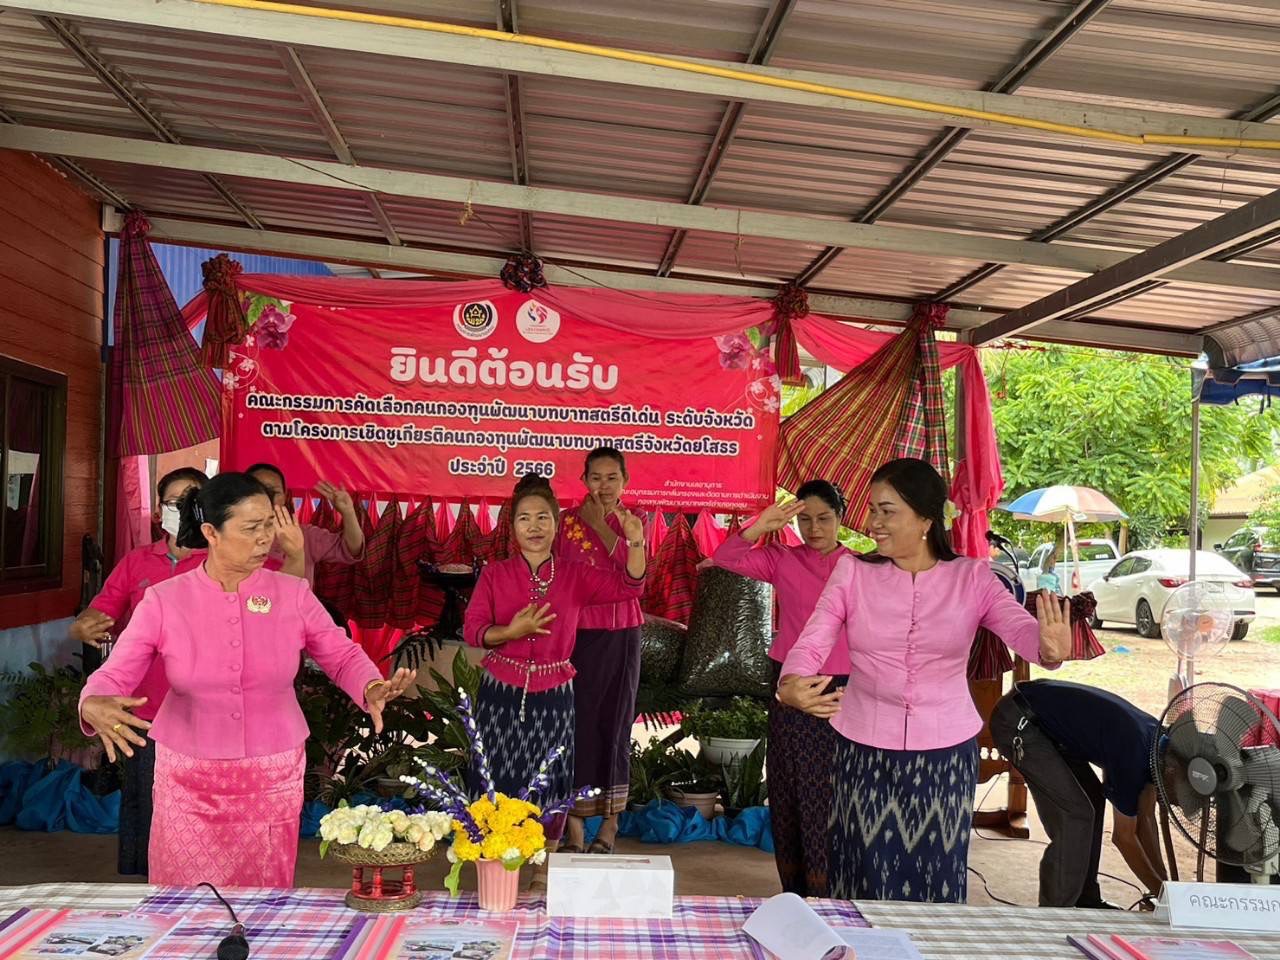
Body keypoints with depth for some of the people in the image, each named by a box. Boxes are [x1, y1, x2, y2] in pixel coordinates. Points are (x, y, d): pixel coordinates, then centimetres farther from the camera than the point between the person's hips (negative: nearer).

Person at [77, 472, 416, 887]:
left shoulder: (292, 595, -5)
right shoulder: (164, 601, -6)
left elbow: (342, 656, 3)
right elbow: (113, 675, -6)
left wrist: (371, 688, -18)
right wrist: (95, 706, -29)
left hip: (274, 779, 1)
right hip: (189, 781, 0)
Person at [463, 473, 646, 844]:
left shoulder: (576, 575, 1)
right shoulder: (494, 574, 0)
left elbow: (628, 586, -11)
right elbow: (472, 629, -5)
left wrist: (635, 544, -27)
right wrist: (511, 632, -22)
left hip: (553, 696, 1)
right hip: (501, 693, 0)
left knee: (549, 791, 8)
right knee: (500, 788, 7)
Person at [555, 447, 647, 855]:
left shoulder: (634, 520, 5)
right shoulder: (568, 519, 2)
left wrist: (601, 526, -13)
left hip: (621, 634, 1)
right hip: (577, 633, -1)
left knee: (615, 721, 8)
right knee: (576, 721, -1)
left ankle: (609, 825, 19)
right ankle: (573, 829, 11)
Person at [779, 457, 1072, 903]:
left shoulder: (972, 578, -3)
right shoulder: (852, 572, -3)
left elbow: (1019, 625, -17)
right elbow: (813, 639, -12)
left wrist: (1049, 649, -41)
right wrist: (791, 683, -33)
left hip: (946, 752, 0)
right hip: (865, 750, 0)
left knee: (936, 884, 12)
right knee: (866, 885, 9)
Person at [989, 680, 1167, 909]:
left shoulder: (1158, 739, 4)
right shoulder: (1131, 751, -22)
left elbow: (1145, 817, 14)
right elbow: (1124, 836, -9)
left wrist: (1163, 881, 14)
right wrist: (1160, 889, 2)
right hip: (1017, 720, -10)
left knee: (1093, 799, 12)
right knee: (1077, 813, -9)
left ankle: (1085, 900, 23)